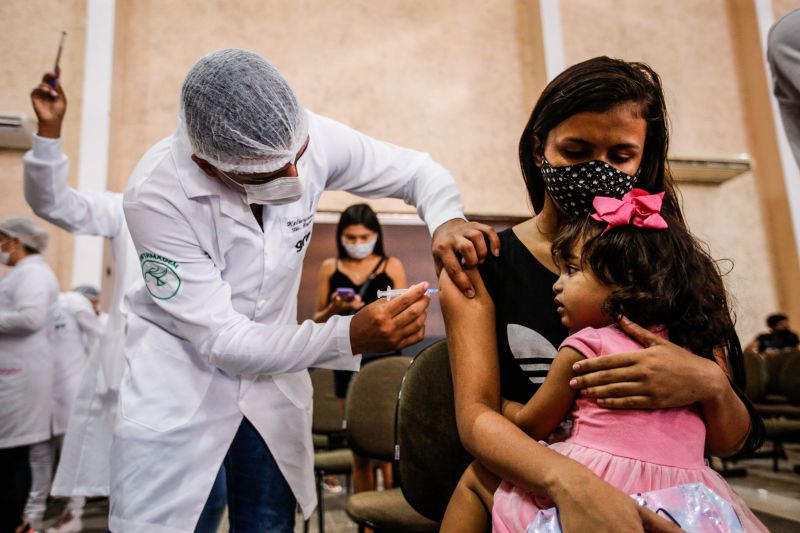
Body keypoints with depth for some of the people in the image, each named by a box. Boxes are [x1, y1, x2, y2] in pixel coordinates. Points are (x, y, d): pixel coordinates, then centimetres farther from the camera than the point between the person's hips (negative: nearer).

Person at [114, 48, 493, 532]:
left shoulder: (313, 137, -18)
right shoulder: (157, 195, -27)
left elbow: (418, 170, -4)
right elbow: (222, 342, -26)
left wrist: (446, 219, -28)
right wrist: (349, 337, -38)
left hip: (272, 368, 3)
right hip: (181, 378, -3)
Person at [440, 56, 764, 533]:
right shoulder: (479, 269, -6)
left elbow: (728, 444, 2)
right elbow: (476, 416, -17)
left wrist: (711, 385, -20)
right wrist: (569, 480, -35)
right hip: (528, 493, -3)